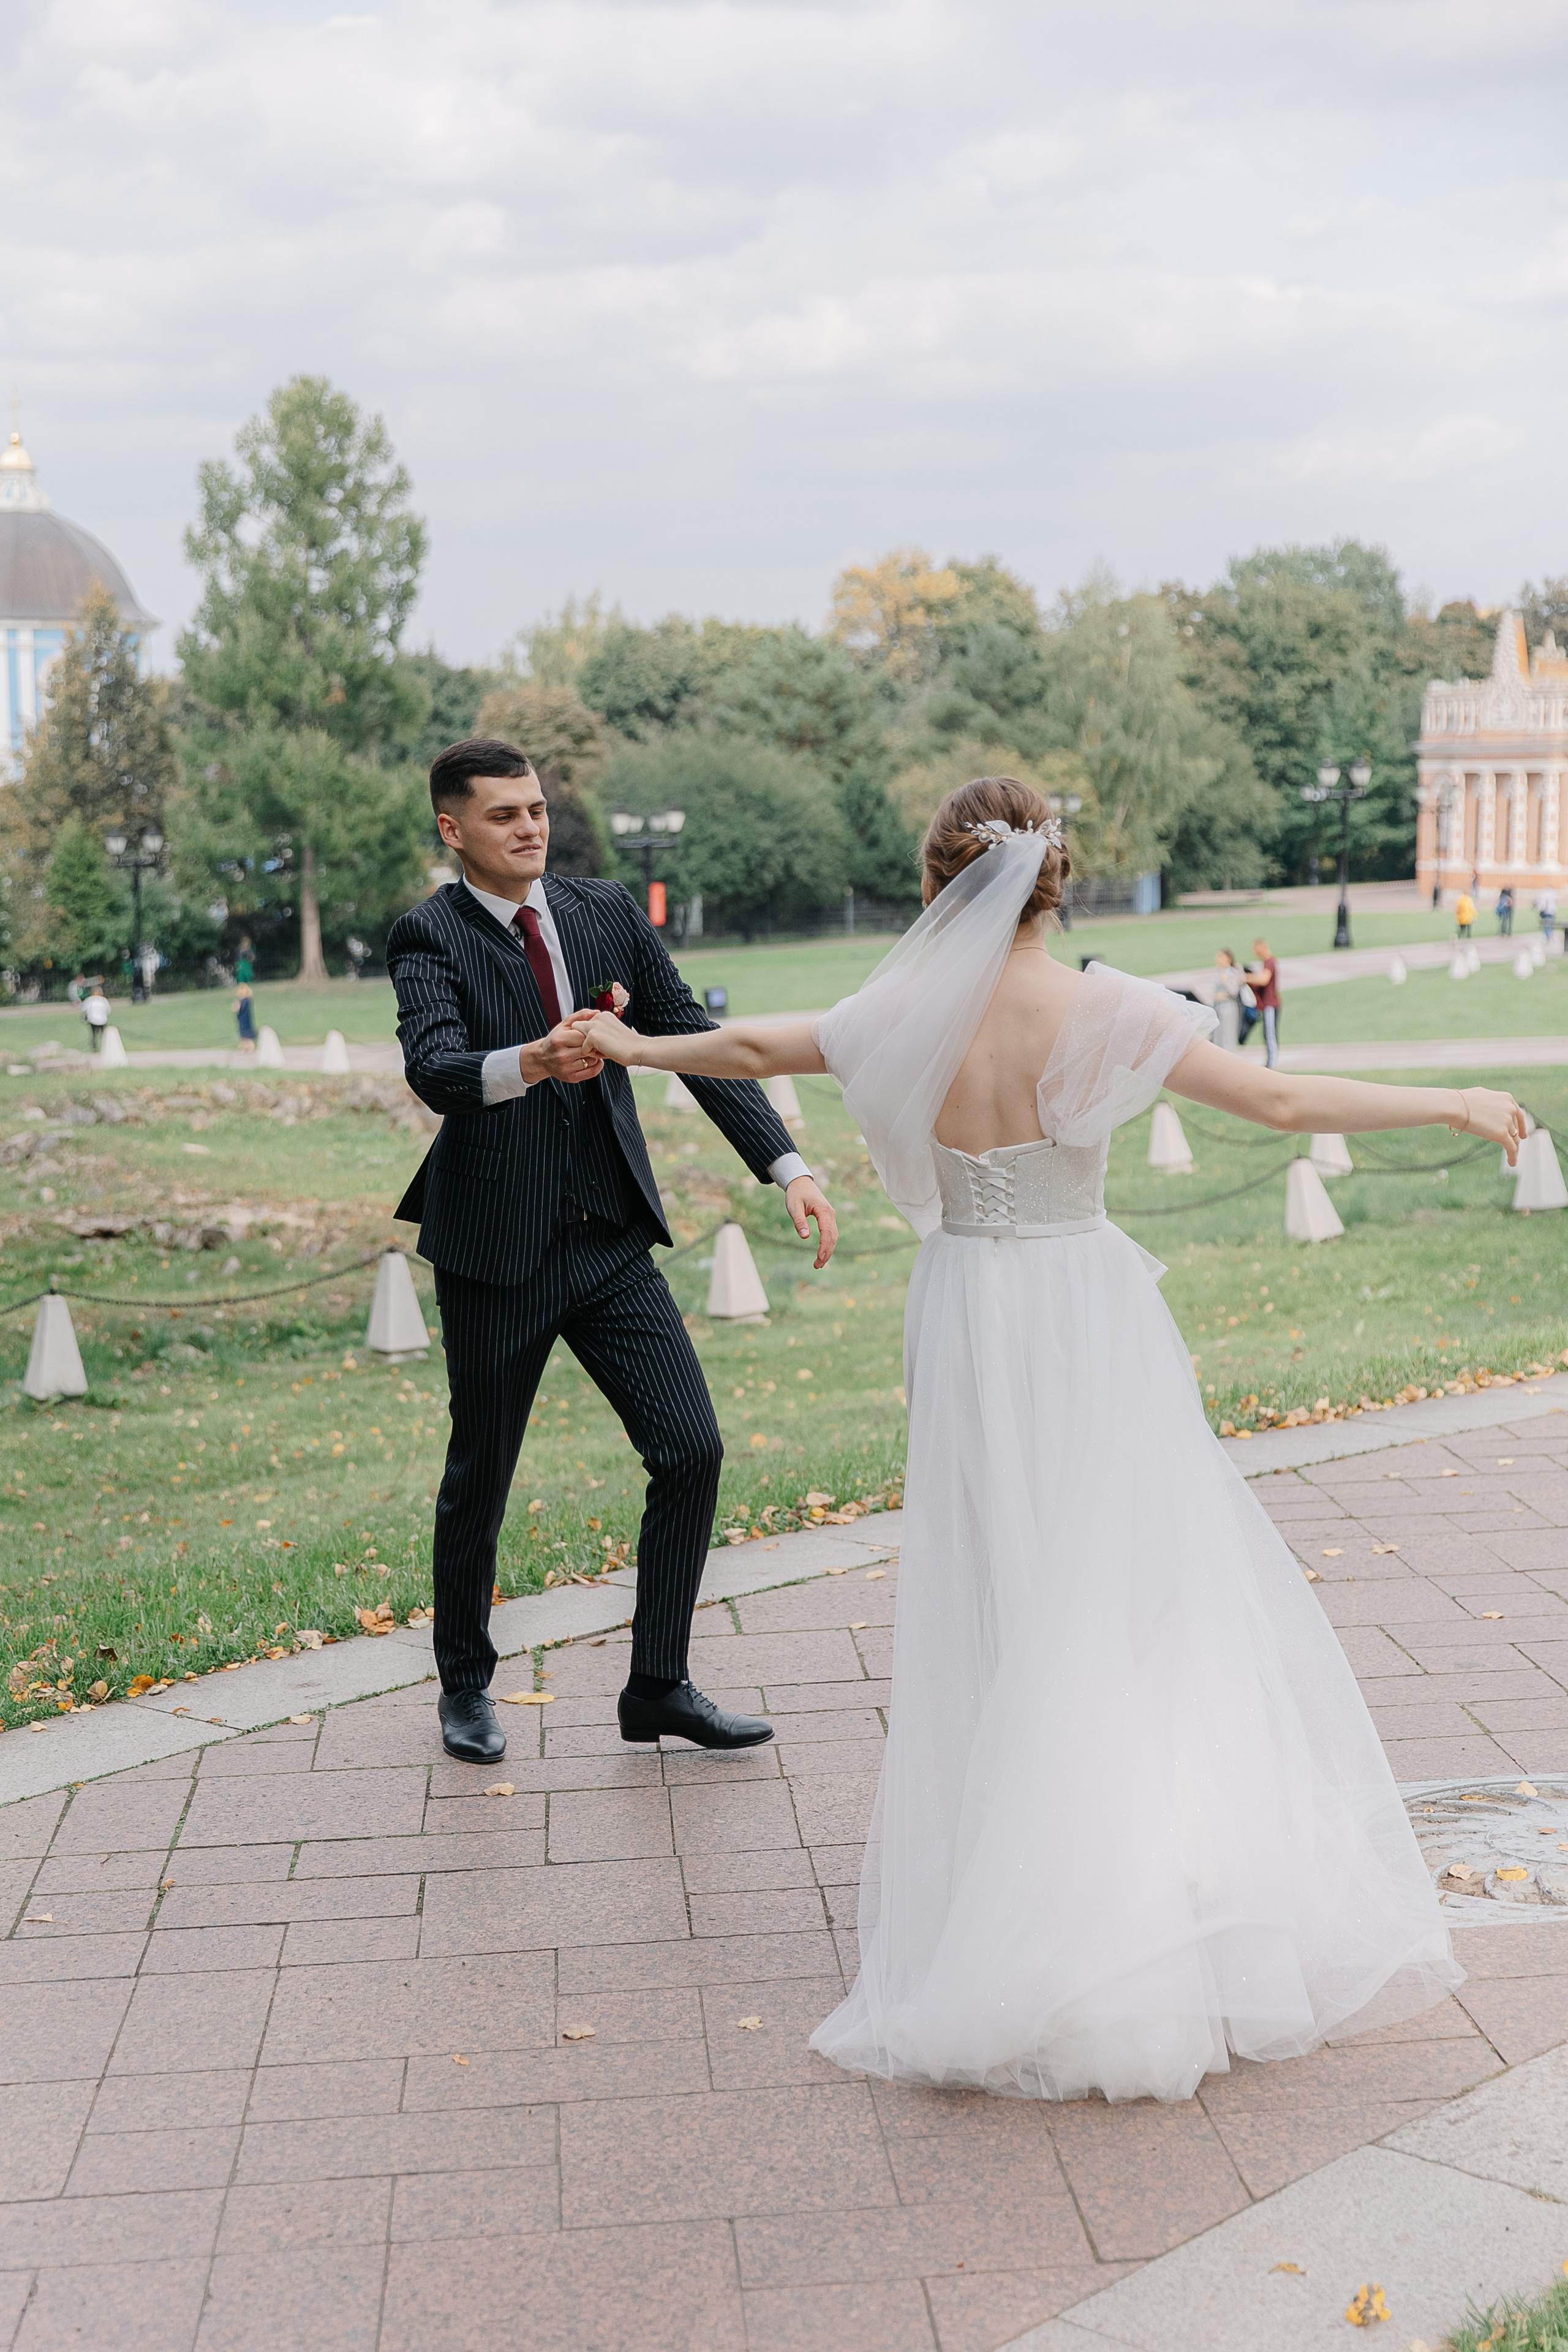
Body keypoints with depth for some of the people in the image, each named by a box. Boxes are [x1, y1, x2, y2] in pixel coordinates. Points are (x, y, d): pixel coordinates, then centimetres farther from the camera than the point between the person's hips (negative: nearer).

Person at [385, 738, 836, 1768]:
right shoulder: (429, 936, -8)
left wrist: (787, 1165, -6)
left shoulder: (608, 911, 5)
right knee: (480, 1480, 9)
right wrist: (530, 1062, -47)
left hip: (613, 1241, 4)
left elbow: (694, 1041, 4)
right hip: (498, 1250, -4)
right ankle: (466, 1686, 31)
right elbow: (435, 1069, -26)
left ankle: (660, 1686, 12)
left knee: (692, 1452, -3)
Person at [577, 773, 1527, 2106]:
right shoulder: (1106, 1015, -12)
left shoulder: (907, 1020, -3)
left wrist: (635, 1048, 32)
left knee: (997, 1614, 10)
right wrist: (1454, 1104, -5)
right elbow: (1285, 1103, -14)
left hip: (969, 1330, 3)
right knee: (1151, 1598, 5)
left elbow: (754, 1049, 14)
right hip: (1089, 1323, -2)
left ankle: (1018, 1916, 17)